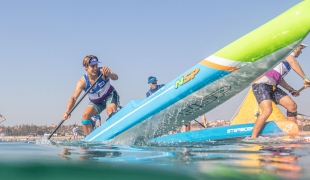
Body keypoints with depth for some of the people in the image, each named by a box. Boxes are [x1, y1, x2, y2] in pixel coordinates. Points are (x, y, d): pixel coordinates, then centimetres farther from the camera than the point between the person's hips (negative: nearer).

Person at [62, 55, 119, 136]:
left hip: (109, 96, -3)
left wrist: (109, 74, -69)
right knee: (85, 115, -14)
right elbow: (73, 98, -31)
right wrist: (67, 112, -48)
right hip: (96, 102, 3)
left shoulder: (102, 71, -27)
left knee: (110, 110, -32)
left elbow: (115, 78, -44)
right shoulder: (82, 82, -24)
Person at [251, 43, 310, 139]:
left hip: (272, 87, 10)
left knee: (292, 106, 2)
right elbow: (293, 62, -17)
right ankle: (253, 138, -23)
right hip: (261, 84, -10)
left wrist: (291, 90, 21)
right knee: (267, 110, -26)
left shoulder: (286, 61, 28)